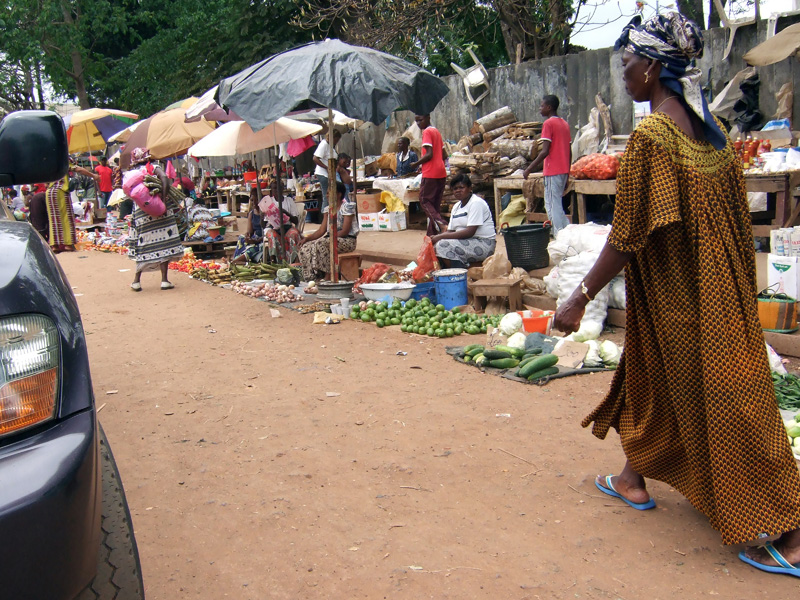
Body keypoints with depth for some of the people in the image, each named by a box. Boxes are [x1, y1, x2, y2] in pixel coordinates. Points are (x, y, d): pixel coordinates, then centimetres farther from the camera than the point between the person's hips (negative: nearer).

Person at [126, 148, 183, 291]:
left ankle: (136, 280, 13)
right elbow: (164, 178, -19)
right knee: (164, 245, 2)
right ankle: (164, 280, 1)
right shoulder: (154, 168, 0)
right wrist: (164, 200, -21)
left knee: (144, 247, 13)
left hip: (140, 213, 4)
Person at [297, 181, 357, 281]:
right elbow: (322, 230, 8)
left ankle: (328, 278, -29)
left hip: (348, 240, -7)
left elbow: (345, 231, -15)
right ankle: (312, 279, -15)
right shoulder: (327, 209, 13)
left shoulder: (347, 207, -8)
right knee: (305, 247, -13)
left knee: (321, 244, -33)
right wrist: (307, 238, -6)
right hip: (331, 239, 7)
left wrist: (330, 237, -22)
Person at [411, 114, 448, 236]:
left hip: (430, 174, -9)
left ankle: (441, 223, -19)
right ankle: (433, 233, 13)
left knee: (424, 200, -3)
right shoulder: (436, 131, 18)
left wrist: (416, 164, -6)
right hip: (441, 173, 9)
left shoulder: (427, 132, -9)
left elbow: (429, 154, -19)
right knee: (436, 203, 10)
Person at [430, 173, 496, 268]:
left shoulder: (476, 203, -11)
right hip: (465, 242, 9)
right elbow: (450, 231, 12)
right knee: (434, 246, -7)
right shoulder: (456, 207, 16)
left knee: (443, 245, -25)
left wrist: (441, 237, -22)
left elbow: (470, 232, -21)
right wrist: (436, 237, -11)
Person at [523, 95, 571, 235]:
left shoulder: (549, 123, -10)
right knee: (556, 204, 16)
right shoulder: (565, 124, 15)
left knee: (553, 206, -5)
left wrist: (529, 169, -14)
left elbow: (545, 151, -18)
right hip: (564, 171, 9)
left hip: (553, 171, -9)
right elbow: (569, 152, 15)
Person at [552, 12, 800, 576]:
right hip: (718, 283, 9)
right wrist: (741, 285, 21)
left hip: (678, 294, -9)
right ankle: (635, 480, 38)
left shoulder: (651, 135, -20)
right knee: (648, 374, 22)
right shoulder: (709, 126, 6)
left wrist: (581, 297, -16)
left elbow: (629, 236, -22)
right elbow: (734, 215, 11)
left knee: (719, 402, 2)